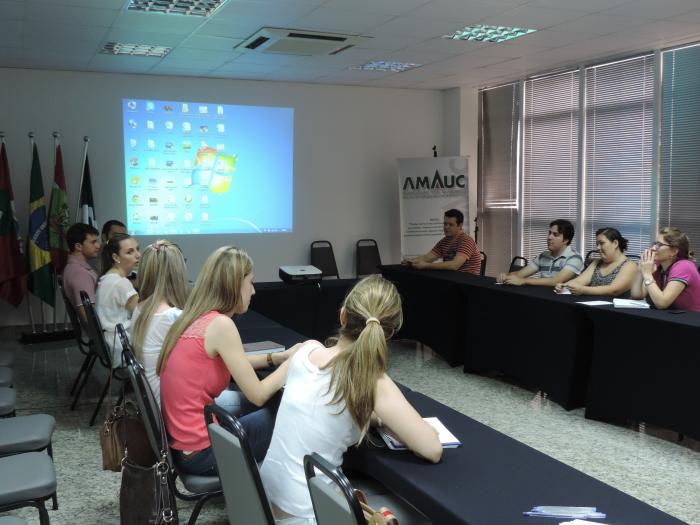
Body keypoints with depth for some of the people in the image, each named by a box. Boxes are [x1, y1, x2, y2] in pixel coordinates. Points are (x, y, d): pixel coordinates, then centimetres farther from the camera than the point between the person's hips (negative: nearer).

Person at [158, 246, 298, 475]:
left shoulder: (195, 318, 5)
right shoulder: (220, 324, -19)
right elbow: (257, 395, -16)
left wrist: (279, 357, 10)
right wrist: (293, 361, -2)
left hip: (182, 441, 8)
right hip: (200, 451, -8)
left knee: (280, 403, 18)